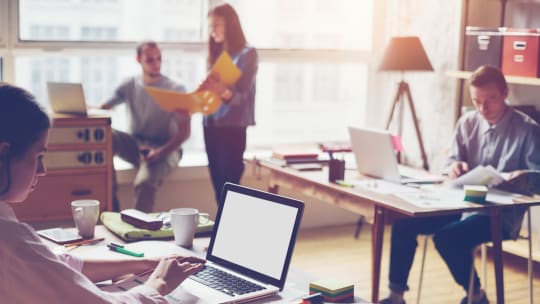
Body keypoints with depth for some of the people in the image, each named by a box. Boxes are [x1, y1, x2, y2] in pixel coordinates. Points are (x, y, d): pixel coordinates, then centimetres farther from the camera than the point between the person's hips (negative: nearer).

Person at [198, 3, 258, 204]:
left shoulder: (247, 54, -6)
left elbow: (241, 96, -16)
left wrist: (224, 92, -37)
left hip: (232, 127, -7)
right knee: (218, 188, 7)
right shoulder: (216, 55, 14)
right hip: (210, 125, 7)